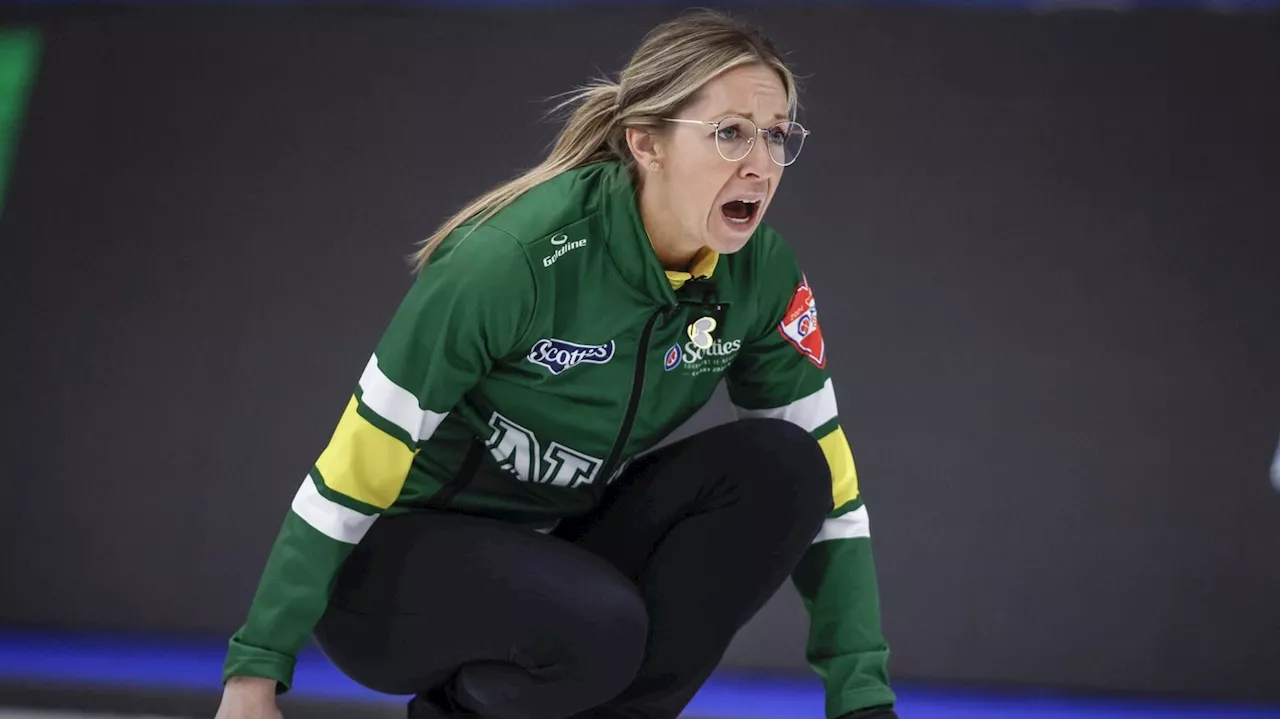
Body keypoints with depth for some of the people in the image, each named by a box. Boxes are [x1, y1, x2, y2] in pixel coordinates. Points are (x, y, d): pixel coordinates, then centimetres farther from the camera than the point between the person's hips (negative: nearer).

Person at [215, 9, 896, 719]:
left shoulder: (762, 275, -11)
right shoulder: (519, 256, -27)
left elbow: (825, 485, -6)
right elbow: (355, 467, -22)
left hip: (563, 546, 6)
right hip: (400, 555, -5)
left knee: (778, 464, -17)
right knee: (598, 625, -35)